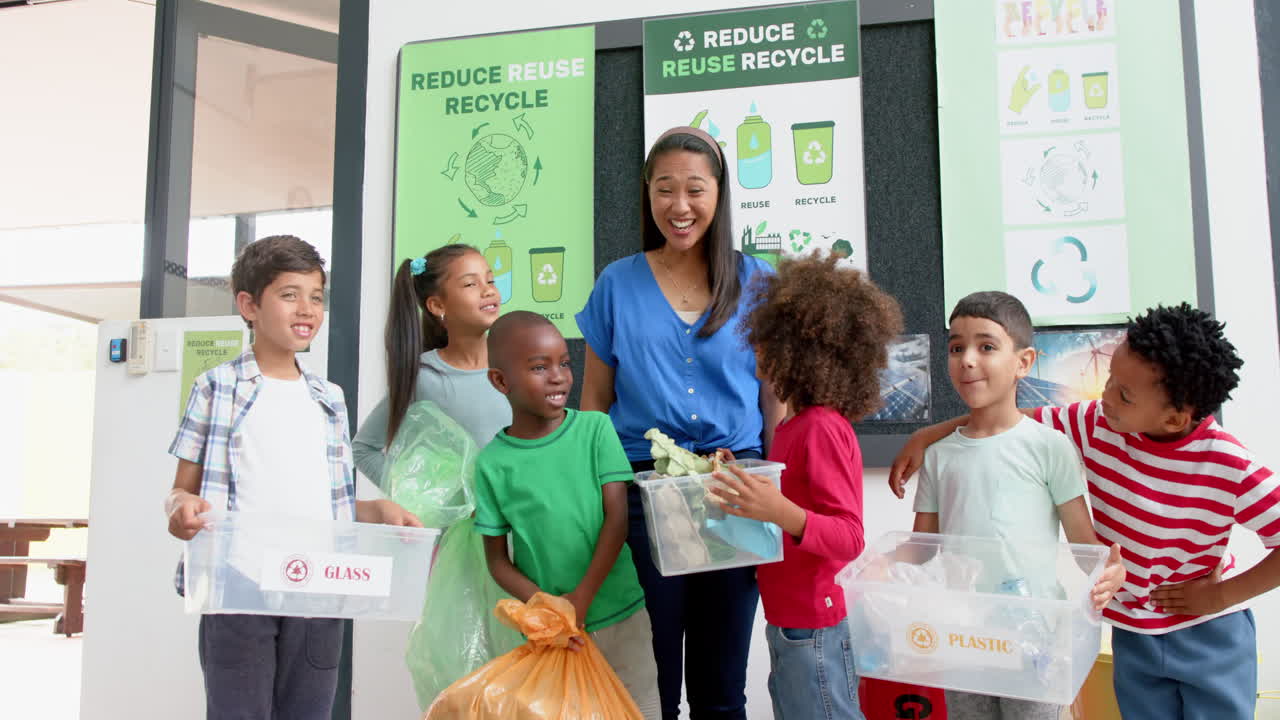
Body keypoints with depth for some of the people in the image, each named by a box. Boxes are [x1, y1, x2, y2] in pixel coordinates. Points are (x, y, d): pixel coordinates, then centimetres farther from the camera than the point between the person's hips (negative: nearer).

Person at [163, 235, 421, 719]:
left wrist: (379, 509, -1)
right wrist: (182, 507, -20)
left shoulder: (329, 399, 15)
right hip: (239, 588, -4)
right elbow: (184, 489, 2)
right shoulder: (217, 388, 2)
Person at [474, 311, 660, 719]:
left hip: (621, 614, 0)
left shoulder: (595, 429, -6)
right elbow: (497, 559, 0)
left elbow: (617, 519, -8)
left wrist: (581, 598, -14)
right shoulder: (492, 463, -5)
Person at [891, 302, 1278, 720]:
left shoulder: (1229, 468, -23)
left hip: (1210, 637, -4)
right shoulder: (1096, 424, -12)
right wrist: (927, 435, -10)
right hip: (1132, 634, 4)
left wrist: (1222, 595, -18)